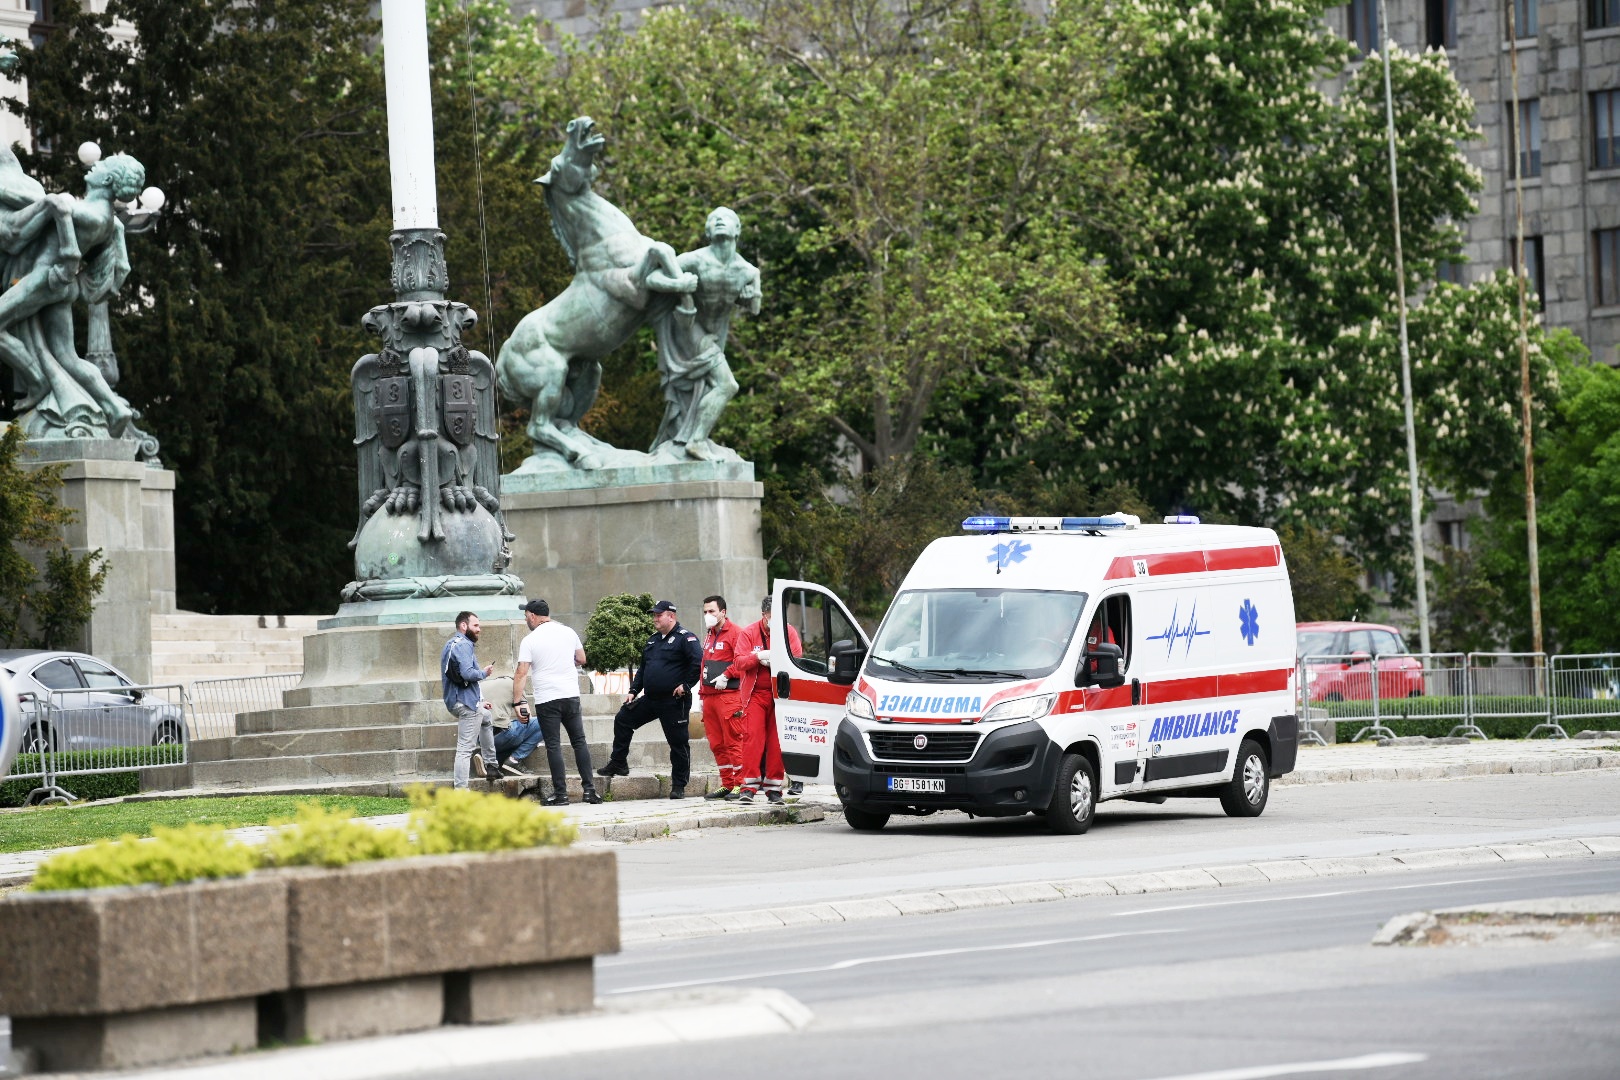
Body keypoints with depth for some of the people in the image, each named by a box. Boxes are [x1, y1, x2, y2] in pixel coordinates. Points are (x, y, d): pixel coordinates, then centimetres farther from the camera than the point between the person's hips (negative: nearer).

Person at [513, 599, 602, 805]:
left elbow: (521, 674, -12)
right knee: (579, 742, 11)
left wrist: (517, 702, -11)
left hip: (546, 699, -4)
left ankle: (560, 794, -1)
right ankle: (589, 789, 7)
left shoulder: (530, 641, -6)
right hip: (571, 696, 4)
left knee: (553, 746, 0)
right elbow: (582, 659, 16)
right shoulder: (568, 632, 6)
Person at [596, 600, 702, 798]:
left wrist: (686, 685, -18)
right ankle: (618, 763, 18)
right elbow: (643, 668, 24)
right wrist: (633, 691, 16)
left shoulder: (685, 638, -10)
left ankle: (679, 786, 6)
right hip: (650, 699, 8)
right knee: (622, 720, 9)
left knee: (678, 743, -2)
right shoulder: (653, 641, 17)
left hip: (674, 701, -8)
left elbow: (699, 662, -20)